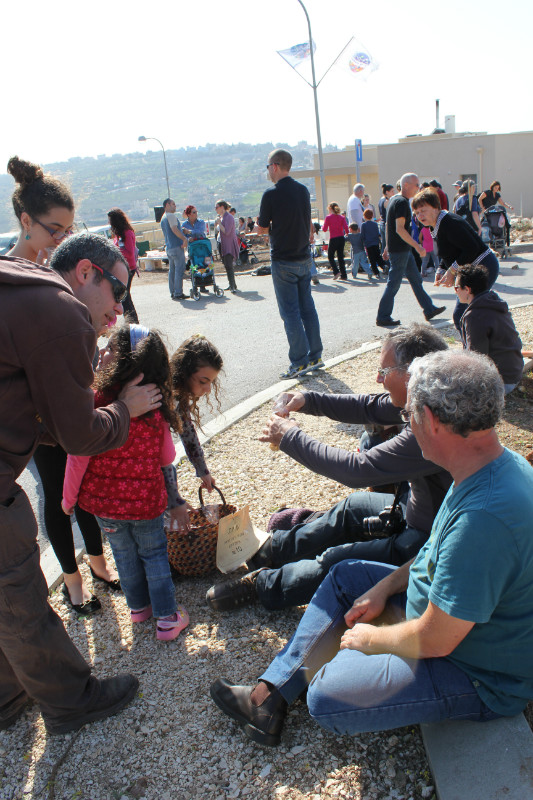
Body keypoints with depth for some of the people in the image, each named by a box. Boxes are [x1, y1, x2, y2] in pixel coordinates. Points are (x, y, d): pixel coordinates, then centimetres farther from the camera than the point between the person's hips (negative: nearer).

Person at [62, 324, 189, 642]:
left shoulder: (94, 403, -23)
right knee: (154, 554, 19)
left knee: (124, 553, 22)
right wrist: (175, 502, 15)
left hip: (104, 500, -1)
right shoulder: (156, 407, -13)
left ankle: (138, 606, 41)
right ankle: (167, 618, 26)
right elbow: (166, 460, -3)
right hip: (145, 500, 1)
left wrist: (68, 498, -1)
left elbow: (78, 457, -17)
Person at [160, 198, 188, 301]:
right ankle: (178, 293, -8)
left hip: (169, 247, 10)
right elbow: (174, 229, -23)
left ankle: (173, 292, 14)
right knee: (179, 270, -7)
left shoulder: (163, 218, 20)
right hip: (177, 246, -10)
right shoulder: (171, 215, -9)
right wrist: (184, 239, -20)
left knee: (172, 270, 12)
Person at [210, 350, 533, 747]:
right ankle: (271, 697, 16)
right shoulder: (500, 464, -6)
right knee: (345, 576, 13)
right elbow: (443, 551, 9)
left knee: (326, 699, -17)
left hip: (481, 678, -9)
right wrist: (385, 587, 3)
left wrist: (370, 638, -11)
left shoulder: (484, 515, -38)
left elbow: (433, 640, -29)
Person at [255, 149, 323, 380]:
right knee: (307, 307, 12)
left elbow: (261, 229, -6)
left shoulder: (271, 194, -13)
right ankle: (315, 356, 17)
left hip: (283, 261, -7)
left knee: (290, 312, -2)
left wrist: (258, 226, 15)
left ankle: (300, 362, 1)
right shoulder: (303, 190, 8)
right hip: (304, 257, 7)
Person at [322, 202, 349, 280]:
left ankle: (336, 271, -11)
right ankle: (343, 275, 9)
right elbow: (346, 228, -5)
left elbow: (324, 229, -2)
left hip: (333, 239, -4)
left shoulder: (328, 217, -5)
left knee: (330, 257, 9)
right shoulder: (342, 217, 4)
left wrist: (323, 226, 19)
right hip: (341, 238, 4)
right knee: (340, 257, 11)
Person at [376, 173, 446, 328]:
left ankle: (429, 310, 23)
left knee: (416, 279, 14)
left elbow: (390, 226, 19)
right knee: (394, 284, -3)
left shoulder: (394, 199, 14)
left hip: (403, 250, 10)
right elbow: (400, 229, -25)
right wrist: (417, 246, -26)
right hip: (400, 250, -10)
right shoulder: (402, 202, -17)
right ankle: (383, 318, 5)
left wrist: (388, 248, 24)